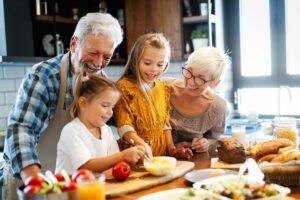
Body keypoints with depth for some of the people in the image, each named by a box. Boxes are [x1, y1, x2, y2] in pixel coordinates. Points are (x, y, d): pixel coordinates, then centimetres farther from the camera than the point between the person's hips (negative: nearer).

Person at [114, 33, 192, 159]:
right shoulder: (124, 87, -8)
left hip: (161, 155, 4)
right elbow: (124, 126, -13)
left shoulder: (162, 88, 11)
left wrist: (171, 148, 7)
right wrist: (142, 144, -28)